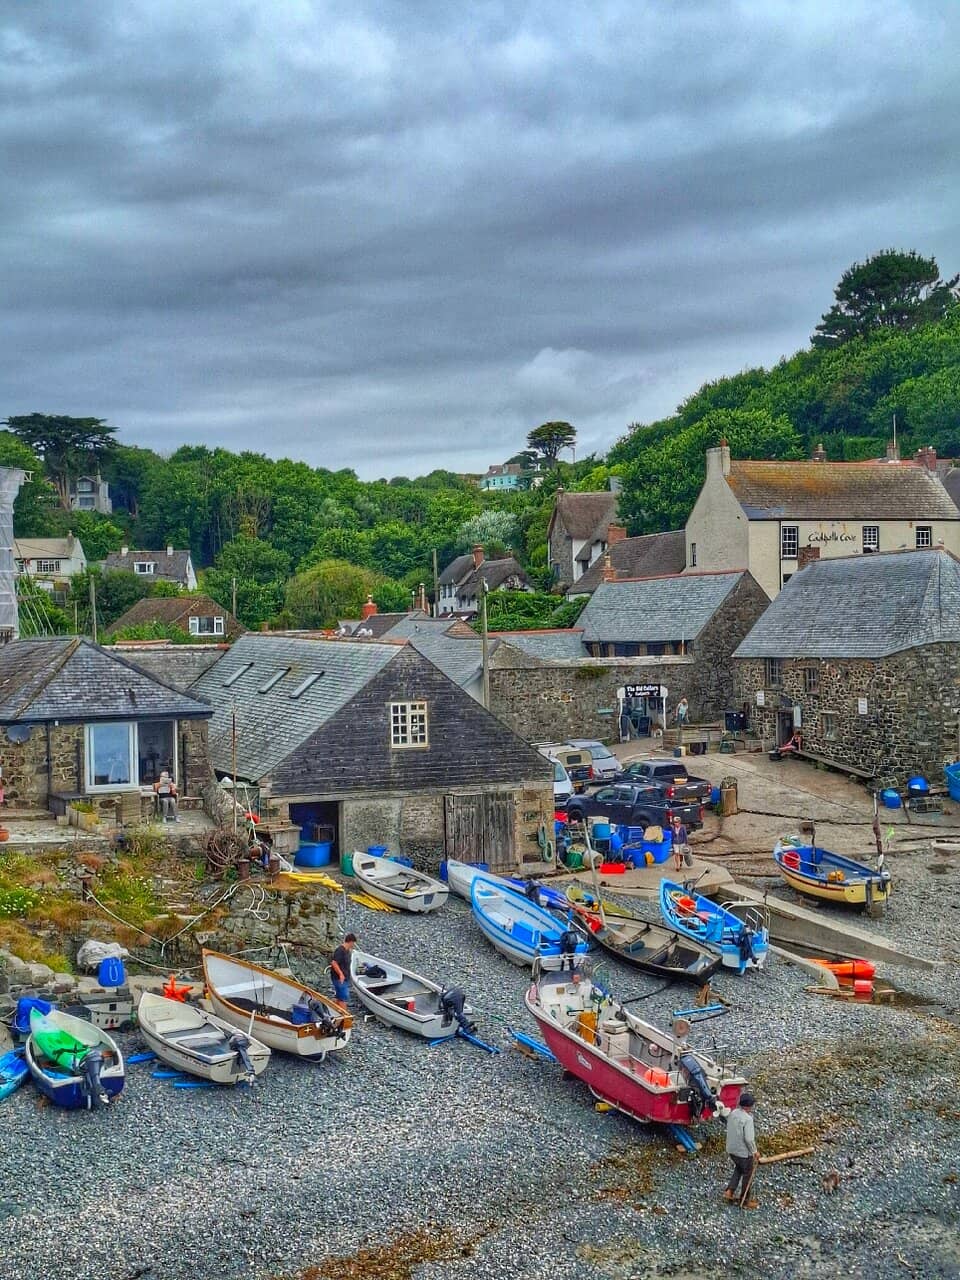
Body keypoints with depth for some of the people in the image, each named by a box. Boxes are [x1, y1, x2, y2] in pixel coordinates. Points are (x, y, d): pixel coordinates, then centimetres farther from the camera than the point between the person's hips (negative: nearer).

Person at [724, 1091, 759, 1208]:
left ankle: (729, 1191, 23)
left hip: (731, 1149, 7)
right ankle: (745, 1201, 25)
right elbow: (749, 1139, -26)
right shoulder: (747, 1119, -26)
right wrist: (754, 1151, -12)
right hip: (744, 1152, -7)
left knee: (738, 1169, 29)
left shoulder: (732, 1113, -3)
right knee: (747, 1175, 13)